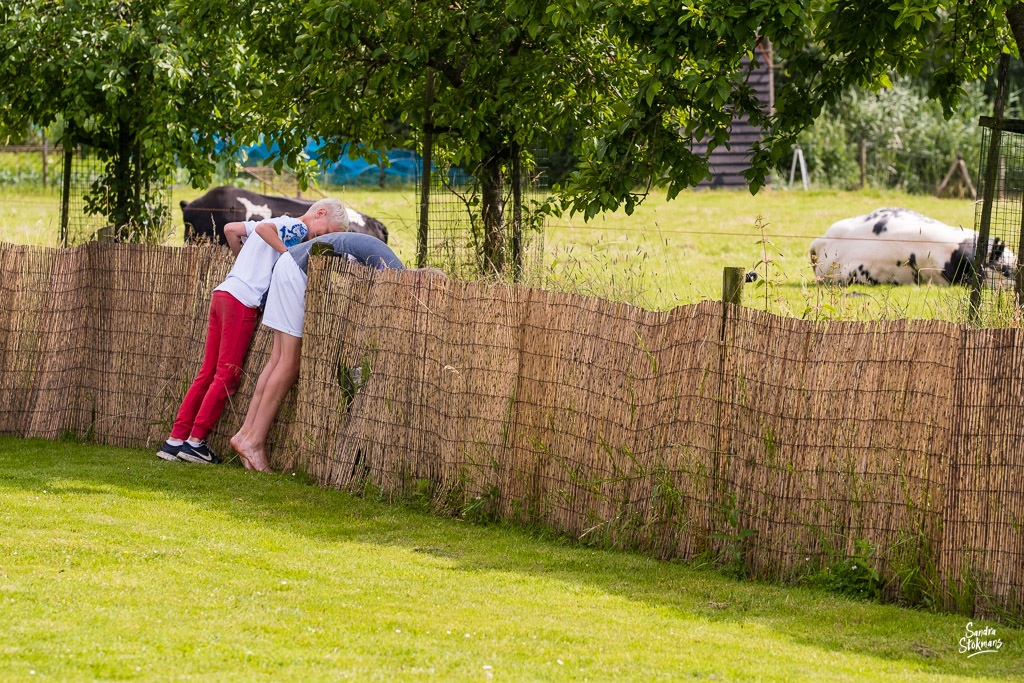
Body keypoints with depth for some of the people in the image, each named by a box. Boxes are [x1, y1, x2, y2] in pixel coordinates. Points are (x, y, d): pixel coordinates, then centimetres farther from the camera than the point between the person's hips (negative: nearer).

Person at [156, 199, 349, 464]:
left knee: (208, 373, 9)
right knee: (227, 376, -4)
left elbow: (231, 229, 26)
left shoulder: (278, 222, 24)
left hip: (222, 293, 9)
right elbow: (263, 229, -20)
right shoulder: (299, 228, -2)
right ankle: (195, 441, -4)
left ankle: (176, 439, 6)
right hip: (242, 301, -9)